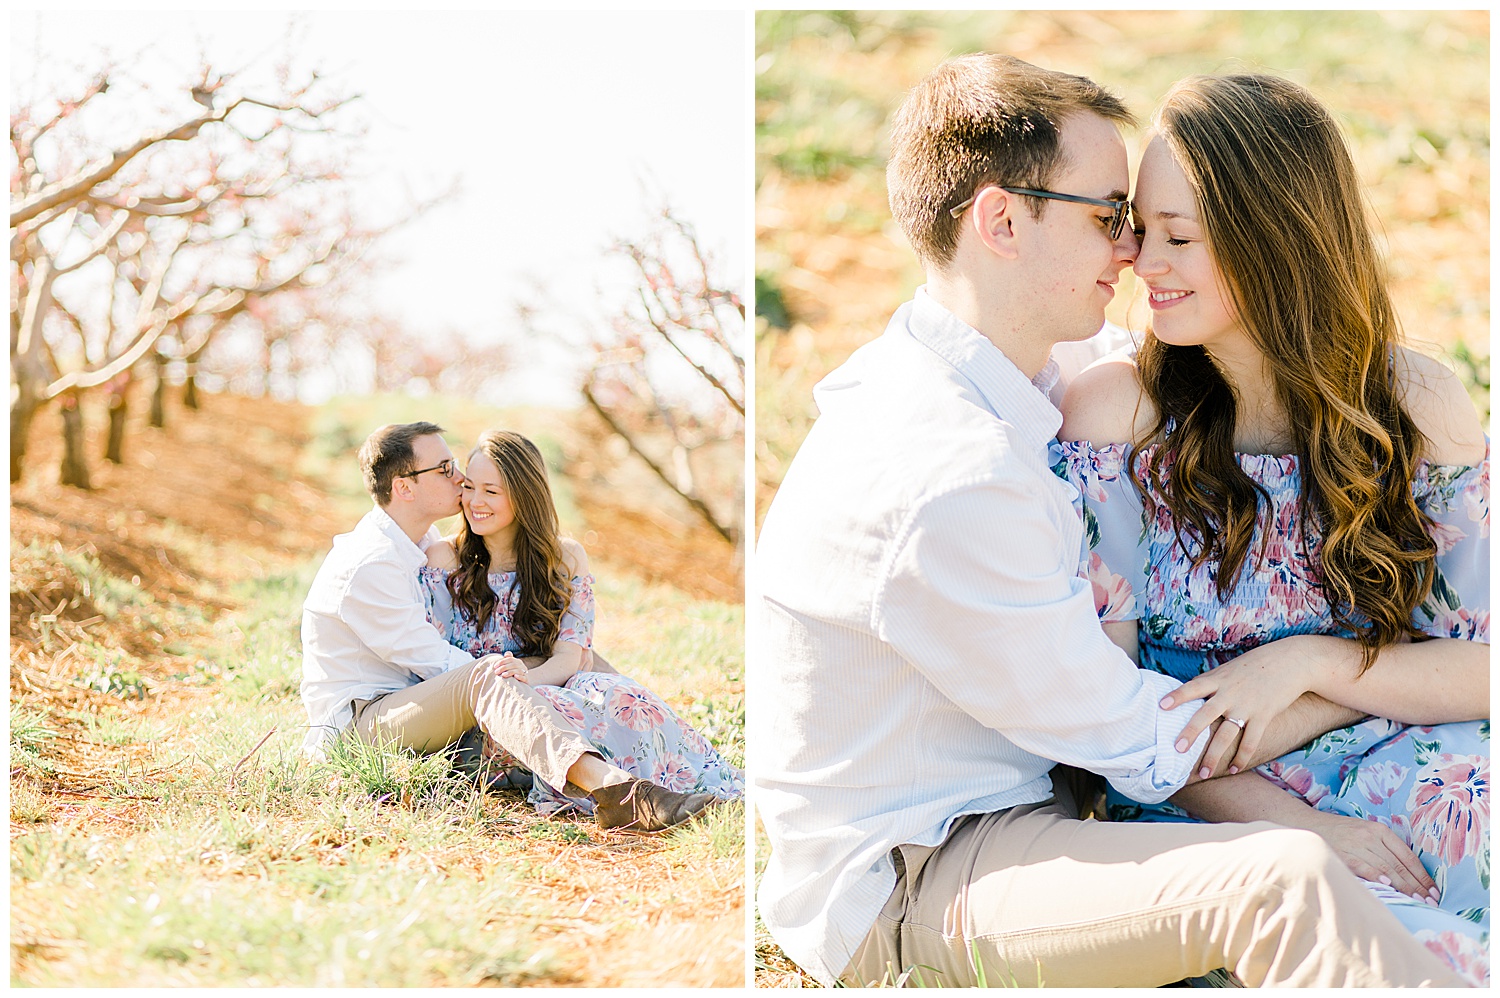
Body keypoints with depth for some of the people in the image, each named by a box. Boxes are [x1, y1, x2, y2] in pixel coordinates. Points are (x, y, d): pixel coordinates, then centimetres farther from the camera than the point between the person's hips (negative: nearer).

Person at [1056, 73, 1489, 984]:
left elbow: (1486, 669, 0)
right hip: (1207, 820, -2)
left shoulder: (1419, 406, 1)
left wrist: (1307, 663, -16)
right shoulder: (1118, 411, -4)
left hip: (1418, 803, 3)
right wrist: (1288, 825, -17)